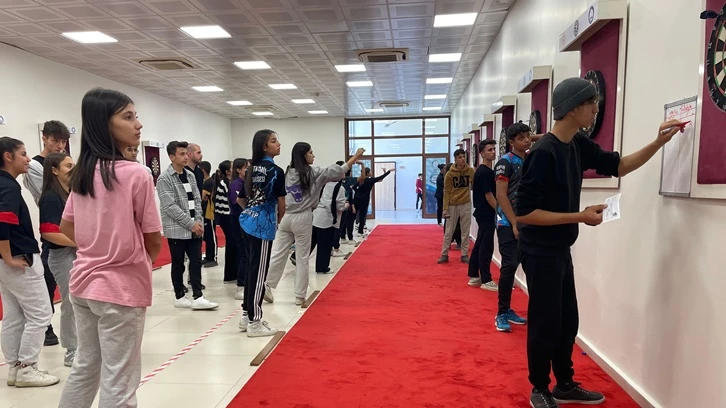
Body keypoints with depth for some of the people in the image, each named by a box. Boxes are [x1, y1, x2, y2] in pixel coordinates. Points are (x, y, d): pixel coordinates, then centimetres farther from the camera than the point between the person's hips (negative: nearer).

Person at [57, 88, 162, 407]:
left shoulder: (82, 172, 3)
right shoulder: (136, 174, -19)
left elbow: (67, 227, 13)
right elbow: (153, 240, -13)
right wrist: (143, 262, 8)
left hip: (83, 282, 8)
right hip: (122, 288, -7)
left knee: (84, 368, 24)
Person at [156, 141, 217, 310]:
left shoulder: (190, 175, 10)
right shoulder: (164, 179, -10)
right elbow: (170, 207, -16)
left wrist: (198, 222, -1)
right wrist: (191, 224, -17)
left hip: (194, 228, 6)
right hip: (177, 230, -6)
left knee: (196, 262, 4)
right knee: (178, 264, 6)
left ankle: (197, 297, 9)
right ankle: (180, 297, 19)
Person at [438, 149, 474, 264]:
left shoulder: (470, 171, -1)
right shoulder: (450, 173, -5)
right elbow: (446, 192, -5)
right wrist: (445, 208, -9)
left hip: (466, 204, 1)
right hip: (452, 205, -1)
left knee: (465, 232, 7)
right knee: (449, 232, 6)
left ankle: (464, 255, 17)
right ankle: (444, 254, 15)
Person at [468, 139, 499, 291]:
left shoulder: (487, 171, 15)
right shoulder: (484, 172, -15)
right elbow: (489, 196, -18)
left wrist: (498, 210, 15)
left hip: (484, 213, 10)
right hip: (486, 214, -10)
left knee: (479, 245, 12)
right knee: (486, 247, -5)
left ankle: (474, 277, 19)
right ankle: (486, 281, 1)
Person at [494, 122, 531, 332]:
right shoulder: (506, 162, -8)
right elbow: (501, 195, -14)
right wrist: (514, 223, -17)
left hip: (524, 222, 7)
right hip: (508, 223, -7)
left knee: (513, 265, 11)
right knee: (509, 265, -9)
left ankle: (507, 310, 21)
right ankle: (501, 314, 1)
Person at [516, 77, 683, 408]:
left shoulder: (578, 145, 4)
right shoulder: (543, 152, -22)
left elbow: (618, 166, 18)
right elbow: (524, 212, -24)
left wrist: (658, 143, 5)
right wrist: (580, 217, -21)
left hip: (561, 249, 9)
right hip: (540, 251, -9)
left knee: (568, 321, 17)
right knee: (546, 323, 4)